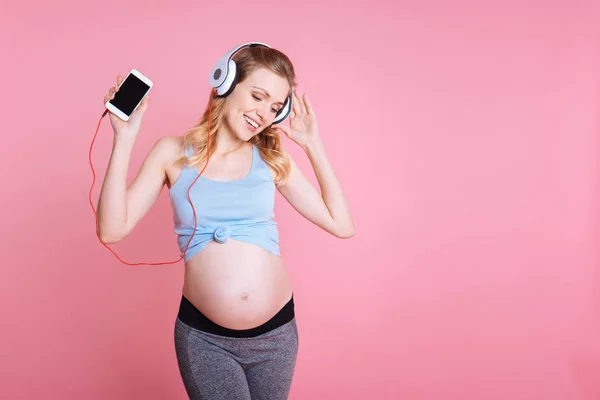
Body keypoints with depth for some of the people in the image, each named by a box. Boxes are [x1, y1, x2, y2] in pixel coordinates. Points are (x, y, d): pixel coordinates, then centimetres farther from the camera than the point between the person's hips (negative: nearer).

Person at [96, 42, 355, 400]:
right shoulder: (174, 153, -2)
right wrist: (125, 139, -14)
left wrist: (313, 145, -2)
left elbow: (341, 225, -2)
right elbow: (112, 230, -10)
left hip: (276, 332, 2)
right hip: (204, 336, -2)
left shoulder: (273, 159, 1)